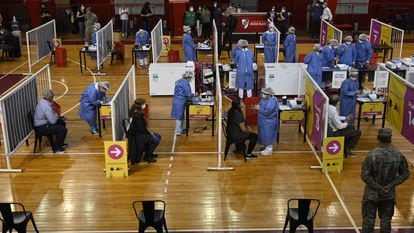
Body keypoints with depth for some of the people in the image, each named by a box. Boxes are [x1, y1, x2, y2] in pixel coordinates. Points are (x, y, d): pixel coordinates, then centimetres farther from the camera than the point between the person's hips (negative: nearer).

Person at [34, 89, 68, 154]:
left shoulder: (41, 101, 3)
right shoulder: (46, 106, -28)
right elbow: (53, 121, -26)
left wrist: (58, 116, 5)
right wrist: (56, 115, -6)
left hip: (41, 123, 11)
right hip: (42, 127, -11)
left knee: (62, 123, 21)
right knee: (63, 130, -17)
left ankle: (60, 143, 34)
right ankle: (56, 148, -1)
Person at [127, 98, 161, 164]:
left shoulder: (139, 113, 5)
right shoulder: (137, 116, -24)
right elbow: (141, 129, -23)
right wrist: (149, 133, -10)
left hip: (140, 132, 10)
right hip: (137, 136, -10)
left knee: (158, 136, 13)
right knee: (156, 140, -17)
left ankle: (149, 153, 23)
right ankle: (147, 157, -4)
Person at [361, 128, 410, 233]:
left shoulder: (372, 155, -21)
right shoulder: (399, 155, -10)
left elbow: (365, 175, -21)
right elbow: (405, 174, -2)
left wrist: (378, 188, -13)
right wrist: (391, 185, -6)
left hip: (372, 194, -3)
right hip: (389, 194, 3)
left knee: (369, 219, 12)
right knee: (386, 220, 18)